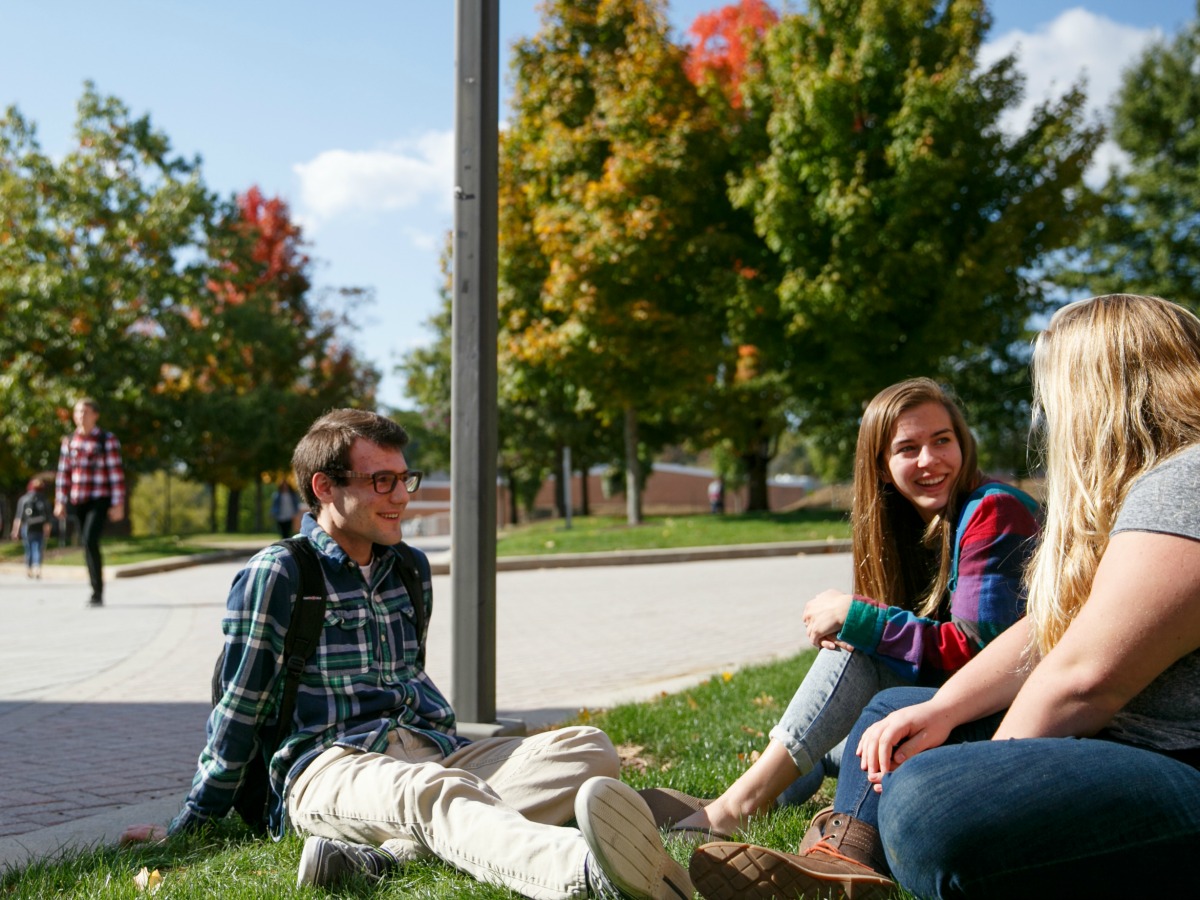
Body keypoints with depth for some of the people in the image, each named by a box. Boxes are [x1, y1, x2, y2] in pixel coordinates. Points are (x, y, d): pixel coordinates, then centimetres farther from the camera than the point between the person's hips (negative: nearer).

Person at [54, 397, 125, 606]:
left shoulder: (107, 440, -5)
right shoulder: (69, 441, 9)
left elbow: (116, 473, -8)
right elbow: (63, 473, 12)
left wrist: (118, 504, -12)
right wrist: (60, 502, 6)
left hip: (100, 500, -5)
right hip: (78, 501, 5)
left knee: (90, 540, -21)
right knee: (88, 545, 9)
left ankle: (97, 593, -16)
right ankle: (97, 593, 19)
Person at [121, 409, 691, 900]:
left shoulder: (408, 569, 19)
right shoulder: (276, 575, 0)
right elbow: (240, 708, 5)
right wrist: (188, 825, 11)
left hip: (431, 750, 7)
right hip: (331, 764, -6)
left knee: (589, 748, -17)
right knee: (433, 791, -41)